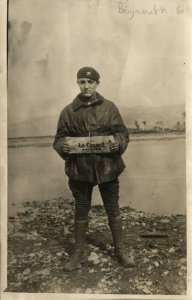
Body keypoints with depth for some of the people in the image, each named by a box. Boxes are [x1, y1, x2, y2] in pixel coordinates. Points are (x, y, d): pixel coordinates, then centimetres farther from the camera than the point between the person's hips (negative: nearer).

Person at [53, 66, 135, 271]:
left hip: (107, 168, 0)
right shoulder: (68, 111, 2)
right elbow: (59, 137, 4)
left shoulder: (109, 107, 2)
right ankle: (80, 253, 30)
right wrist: (63, 146, -18)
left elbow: (122, 132, 3)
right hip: (79, 169, 1)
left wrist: (118, 142, -18)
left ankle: (120, 250, 30)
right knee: (81, 211, 13)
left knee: (113, 210, 11)